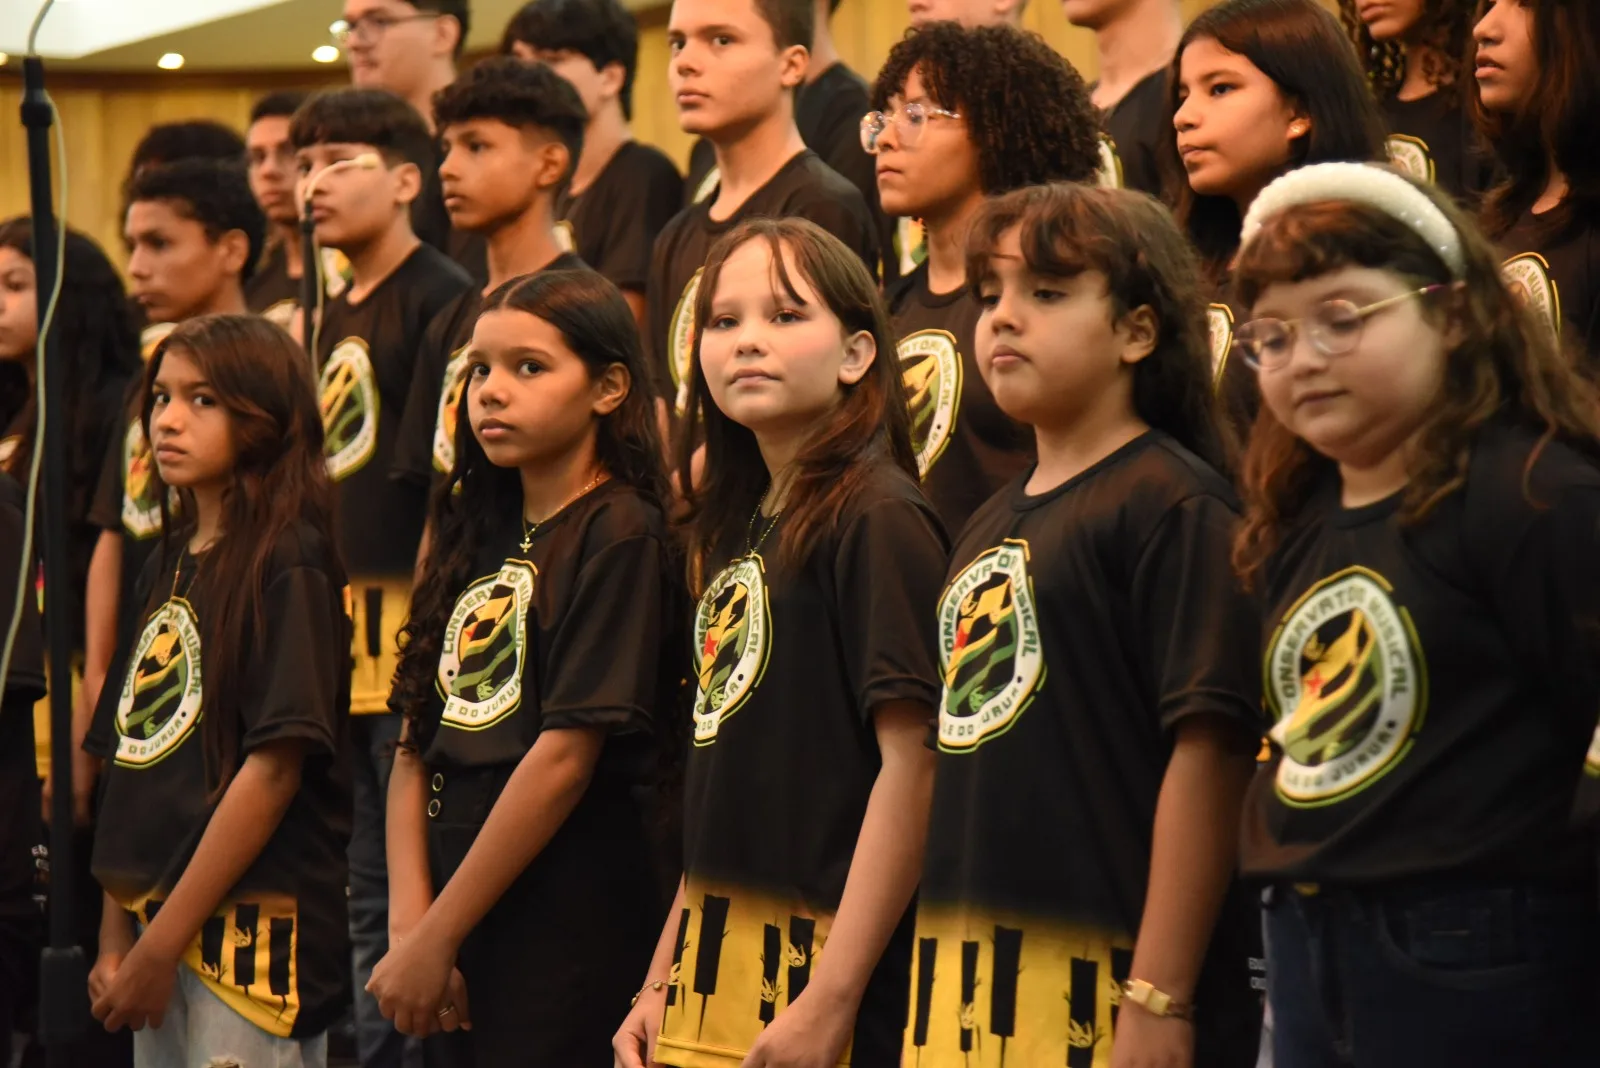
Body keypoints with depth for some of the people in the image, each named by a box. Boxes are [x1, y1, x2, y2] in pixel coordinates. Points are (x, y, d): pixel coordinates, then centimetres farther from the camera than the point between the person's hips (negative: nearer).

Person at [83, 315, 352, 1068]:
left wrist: (163, 943, -15)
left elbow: (275, 765, -15)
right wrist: (116, 936, 8)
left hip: (253, 927, -7)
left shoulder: (289, 567, -9)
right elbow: (127, 758, 15)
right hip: (160, 926, 7)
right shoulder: (166, 569, 15)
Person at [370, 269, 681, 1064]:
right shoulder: (477, 535, 14)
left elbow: (566, 754, -15)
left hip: (565, 940, -7)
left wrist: (436, 938, -13)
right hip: (463, 940, 7)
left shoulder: (619, 536, -8)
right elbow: (416, 749, 10)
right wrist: (409, 924, -4)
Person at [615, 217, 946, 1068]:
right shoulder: (734, 528, 14)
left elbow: (913, 767, -15)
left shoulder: (878, 519, -9)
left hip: (825, 970, -7)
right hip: (715, 983, 7)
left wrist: (831, 999, -19)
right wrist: (660, 984, 14)